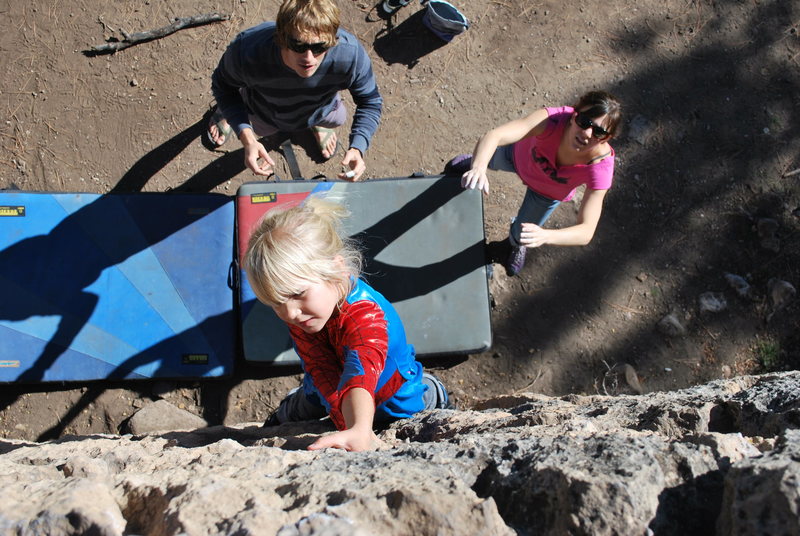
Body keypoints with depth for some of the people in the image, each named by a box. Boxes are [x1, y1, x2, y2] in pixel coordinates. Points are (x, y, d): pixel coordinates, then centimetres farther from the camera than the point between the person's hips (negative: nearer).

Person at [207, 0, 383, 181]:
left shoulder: (350, 55, -45)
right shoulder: (248, 50, -47)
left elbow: (370, 102, -26)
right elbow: (224, 85, -25)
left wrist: (357, 148, -43)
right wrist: (247, 138, -39)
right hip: (263, 115, 0)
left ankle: (318, 123, 64)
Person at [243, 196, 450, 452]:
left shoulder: (364, 315, -46)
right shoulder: (296, 310, -28)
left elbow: (362, 375, -65)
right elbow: (323, 371, -37)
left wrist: (359, 430, -84)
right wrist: (350, 427, -51)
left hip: (392, 396, -4)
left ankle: (433, 391, 45)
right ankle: (285, 411, 55)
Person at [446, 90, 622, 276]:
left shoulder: (601, 167, -43)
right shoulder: (553, 119, -46)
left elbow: (586, 232, -46)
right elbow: (492, 135, -56)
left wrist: (545, 236, -65)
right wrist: (478, 168, -77)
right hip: (519, 154, 0)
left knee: (520, 235, 21)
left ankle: (517, 246, 61)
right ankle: (472, 165, 69)